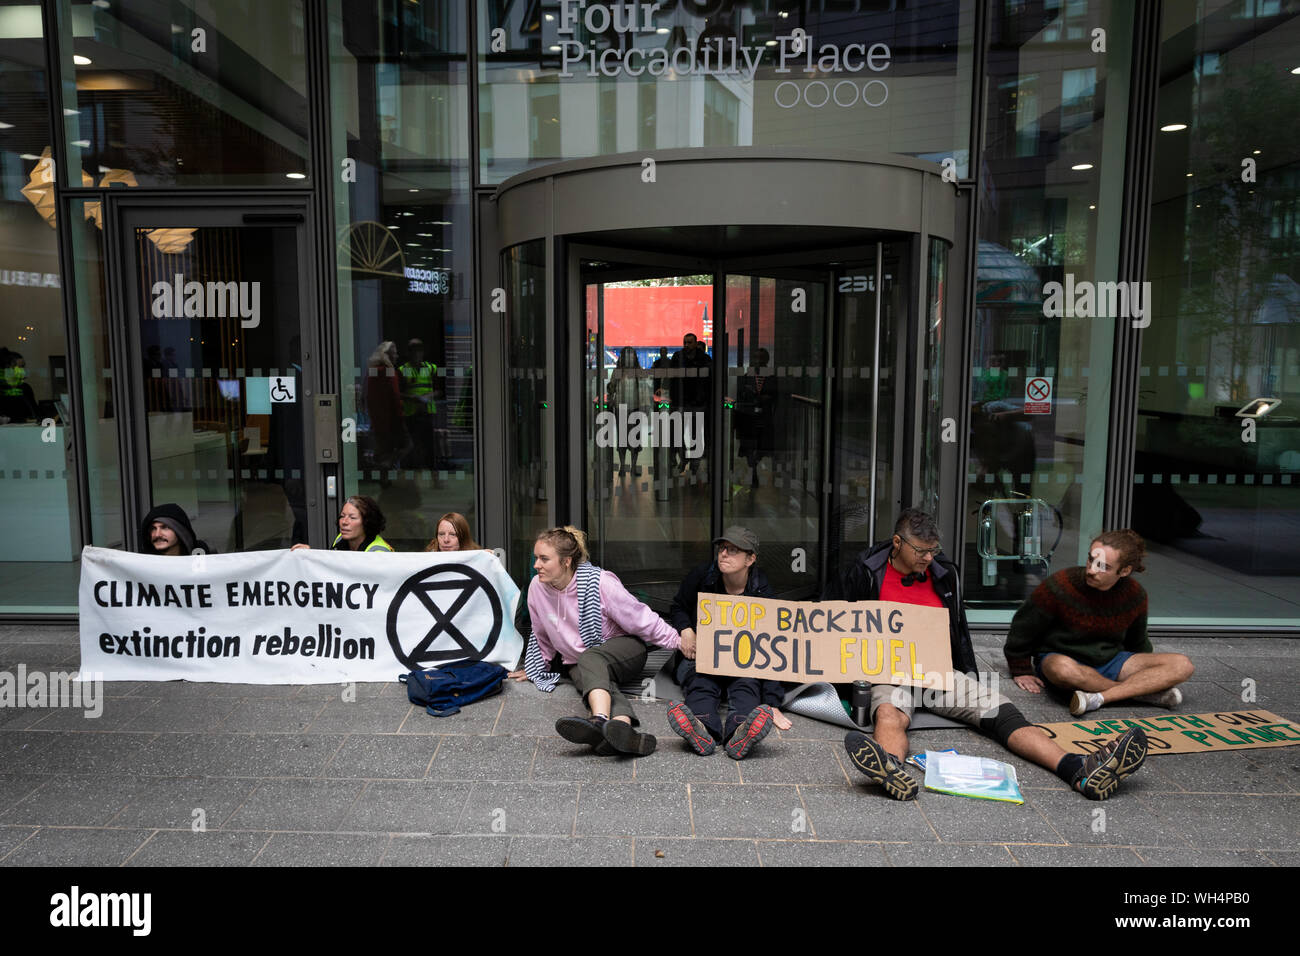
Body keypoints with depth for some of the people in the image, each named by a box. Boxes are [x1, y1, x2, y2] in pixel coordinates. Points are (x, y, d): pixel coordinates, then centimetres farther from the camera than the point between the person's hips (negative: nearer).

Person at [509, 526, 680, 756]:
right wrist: (537, 667, 22)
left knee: (590, 658, -37)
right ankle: (624, 730, -63)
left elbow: (642, 619, -11)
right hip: (578, 663, 4)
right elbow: (542, 636, 13)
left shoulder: (600, 583, -19)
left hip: (624, 649, -3)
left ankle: (600, 721, -63)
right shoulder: (537, 588, -6)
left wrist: (679, 642, -10)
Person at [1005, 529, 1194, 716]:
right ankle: (1145, 690, -21)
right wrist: (1021, 671, -4)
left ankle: (1099, 698, -28)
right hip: (1057, 657, -4)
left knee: (1182, 665, -14)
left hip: (1110, 661, 5)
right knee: (1062, 668, -43)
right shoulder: (1059, 586, -19)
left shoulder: (1135, 595, -4)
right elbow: (1023, 627, -7)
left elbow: (1137, 642, 16)